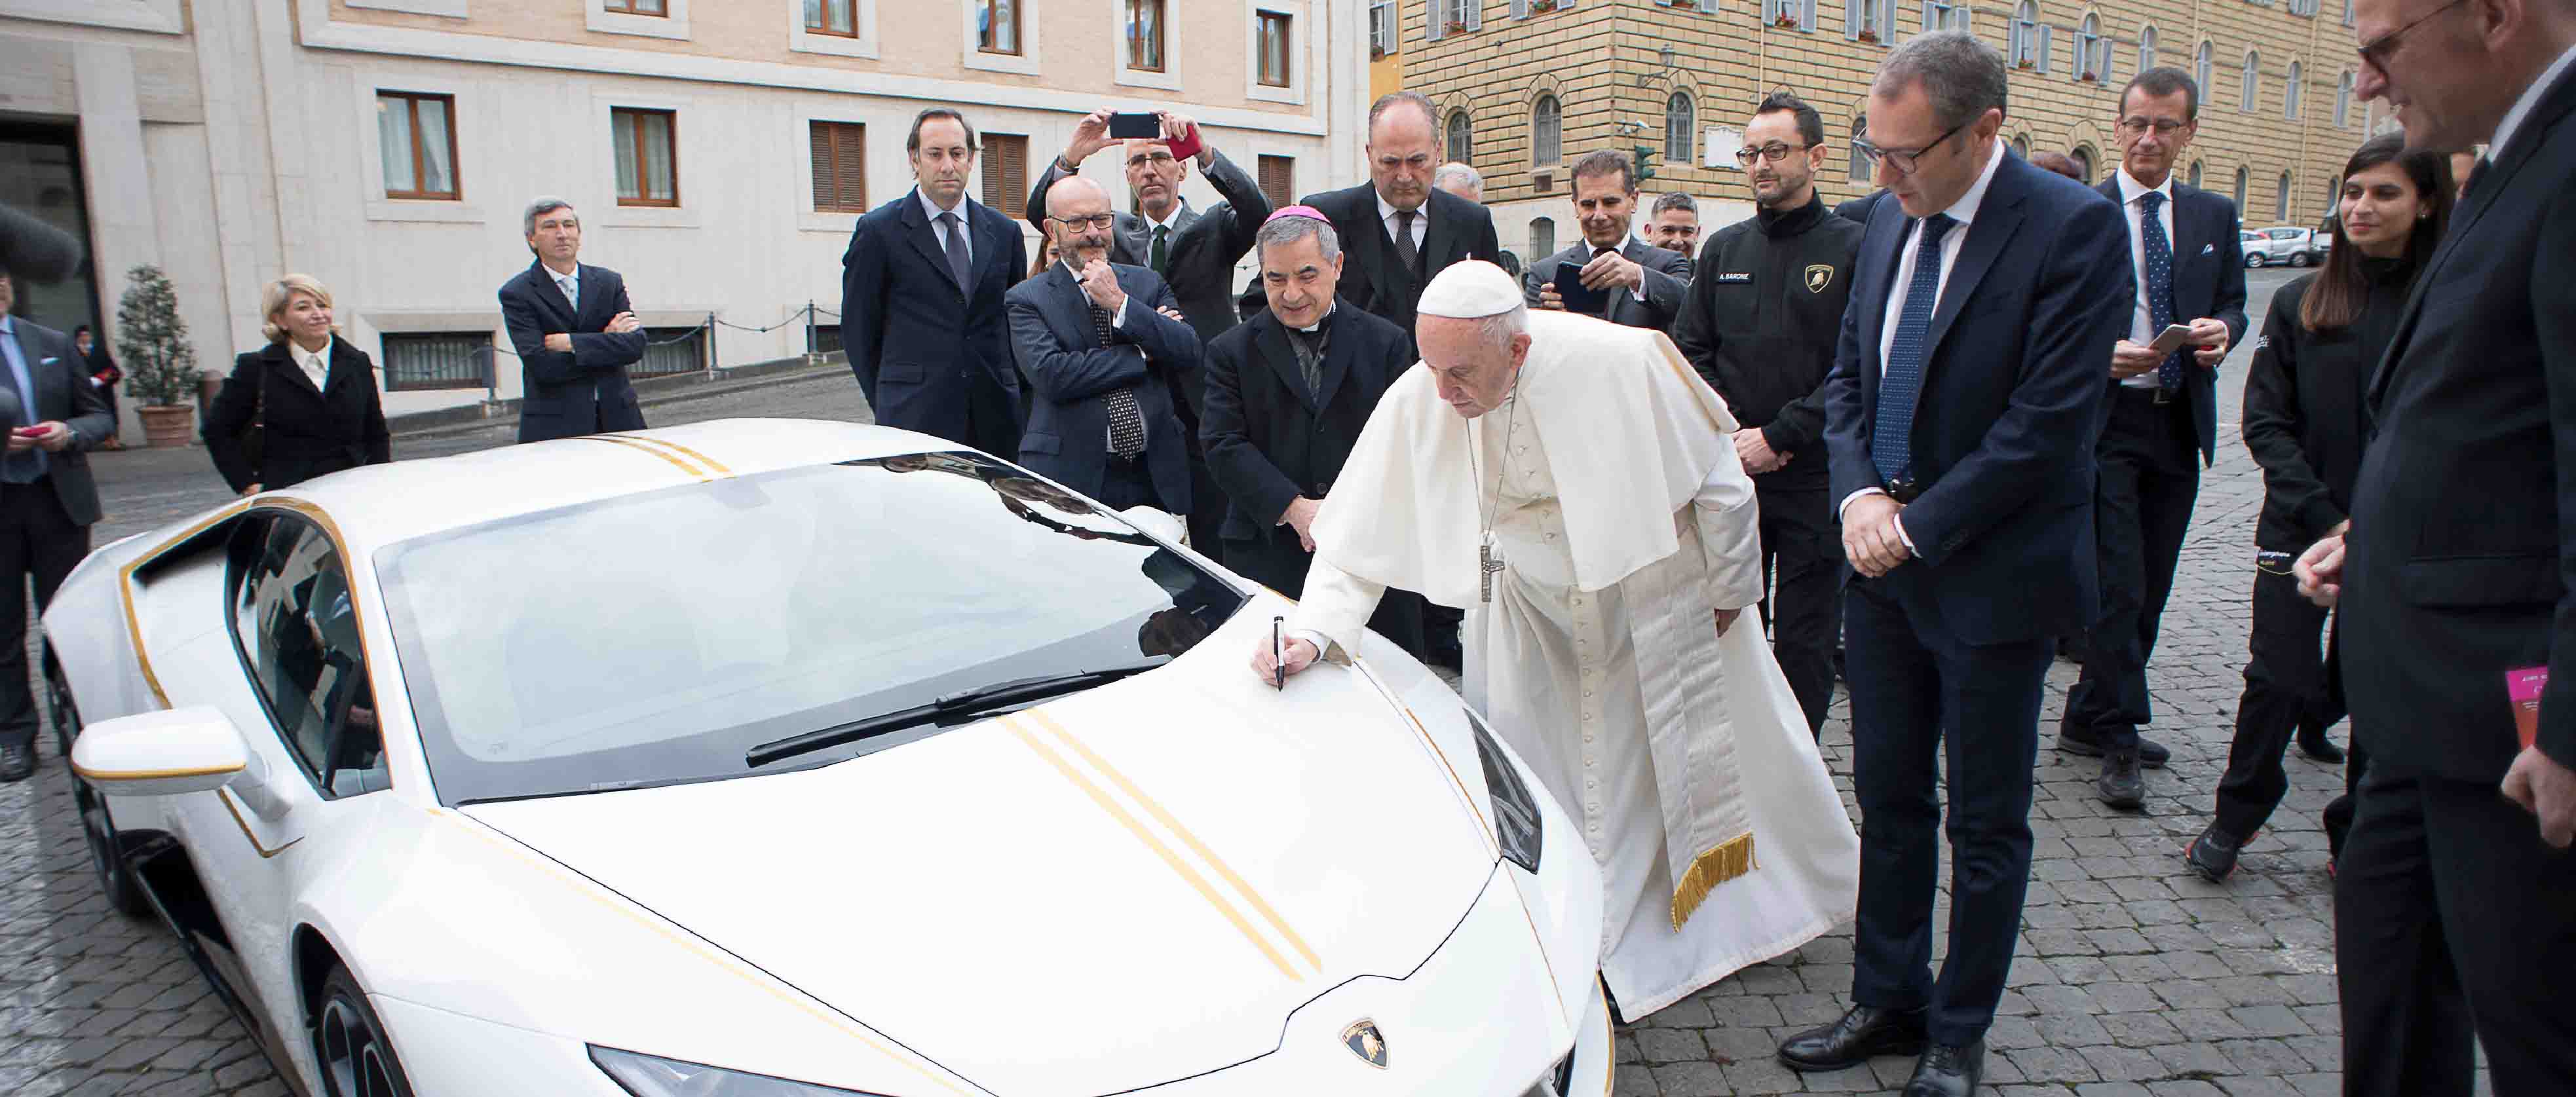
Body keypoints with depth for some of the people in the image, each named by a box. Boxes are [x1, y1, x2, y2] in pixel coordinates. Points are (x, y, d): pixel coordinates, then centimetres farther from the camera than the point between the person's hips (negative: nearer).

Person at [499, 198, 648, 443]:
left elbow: (636, 345, -1)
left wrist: (572, 342, -10)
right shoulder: (517, 294, 1)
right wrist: (606, 342, -5)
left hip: (617, 418, 3)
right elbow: (541, 366, -12)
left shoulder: (609, 282, 12)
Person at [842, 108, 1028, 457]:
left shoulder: (1004, 232, 13)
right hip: (915, 422, -3)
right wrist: (889, 405, 5)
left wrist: (1015, 400, 11)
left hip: (995, 420, 4)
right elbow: (858, 330, 5)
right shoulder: (879, 231, 1)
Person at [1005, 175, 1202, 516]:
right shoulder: (1027, 299, 0)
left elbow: (1189, 353, -3)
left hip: (1154, 476, 3)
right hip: (1072, 477, -3)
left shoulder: (1149, 283, 11)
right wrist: (1142, 353, -9)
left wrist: (1120, 303, -11)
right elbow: (1050, 374, -16)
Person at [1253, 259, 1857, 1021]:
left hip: (1654, 594, -1)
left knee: (1704, 756, 17)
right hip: (1532, 610, 2)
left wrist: (1728, 589, -4)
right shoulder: (1416, 402, -26)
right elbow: (1362, 537, -17)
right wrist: (1311, 632, -31)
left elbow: (1718, 479, -16)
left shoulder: (1619, 364, -32)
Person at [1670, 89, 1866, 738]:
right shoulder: (1724, 249, 11)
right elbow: (1690, 350, 9)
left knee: (1803, 642, 3)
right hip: (1730, 473, 4)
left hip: (1813, 477, -4)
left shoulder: (1853, 248, -3)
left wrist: (1777, 436, -14)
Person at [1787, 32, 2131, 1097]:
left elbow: (2052, 418, -18)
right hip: (1883, 566, 6)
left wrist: (1920, 525, -15)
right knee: (1889, 798, 14)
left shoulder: (2073, 227, -14)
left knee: (1986, 821, 9)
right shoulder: (1889, 218, 6)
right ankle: (1887, 1000, 30)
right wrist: (1859, 493, -5)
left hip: (1993, 574, -6)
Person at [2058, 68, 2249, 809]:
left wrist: (2220, 330, -7)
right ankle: (2118, 740, 2)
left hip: (2180, 423, 5)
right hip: (2105, 420, -5)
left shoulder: (2214, 216, 13)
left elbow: (2233, 305, 15)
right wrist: (2099, 354, -19)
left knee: (2150, 587, 10)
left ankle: (2089, 720, 23)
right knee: (2119, 585, -8)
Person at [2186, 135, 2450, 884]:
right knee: (2279, 679, -1)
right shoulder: (2302, 303, 2)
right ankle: (2236, 817, 19)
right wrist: (2326, 517, -10)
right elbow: (2265, 421, -1)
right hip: (2300, 528, 0)